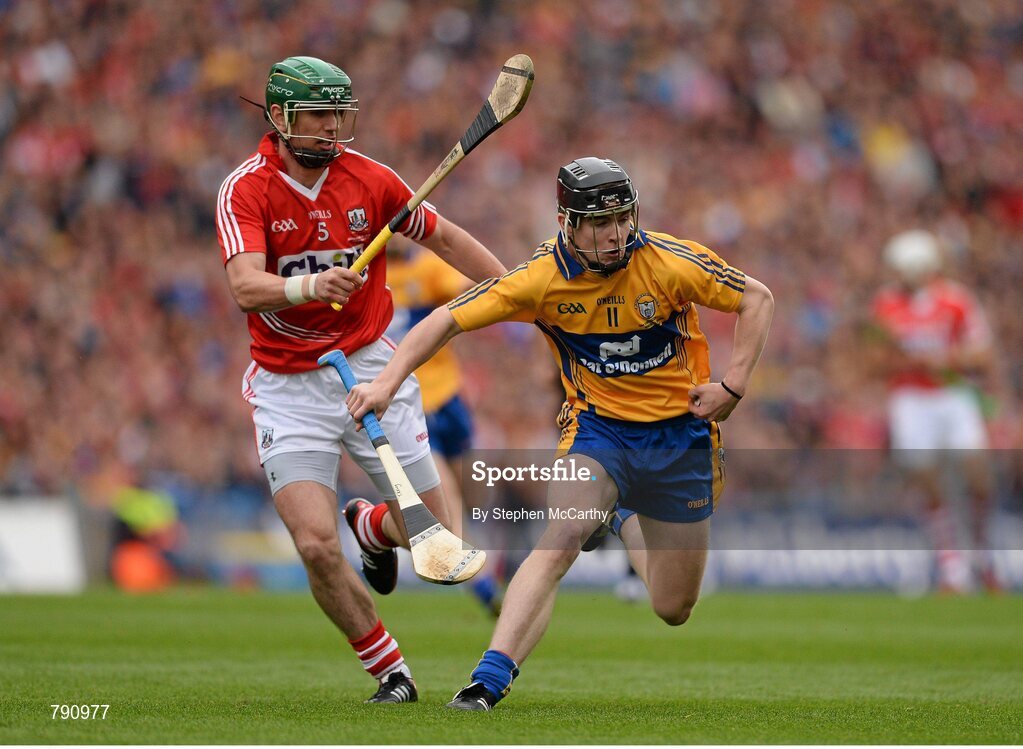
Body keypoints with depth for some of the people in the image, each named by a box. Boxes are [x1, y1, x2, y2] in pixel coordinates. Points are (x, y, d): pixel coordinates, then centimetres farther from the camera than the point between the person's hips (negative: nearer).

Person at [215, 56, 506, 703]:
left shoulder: (369, 178, -2)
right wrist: (310, 286, -47)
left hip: (370, 365, 3)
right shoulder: (246, 189, -12)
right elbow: (246, 287, -28)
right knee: (316, 545, -16)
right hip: (288, 387, -3)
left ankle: (370, 525, 37)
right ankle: (392, 673, 7)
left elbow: (445, 238, 13)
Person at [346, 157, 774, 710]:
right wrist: (387, 381, -28)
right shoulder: (542, 277, -17)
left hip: (679, 432, 1)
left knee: (673, 611, 9)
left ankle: (630, 520, 44)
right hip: (597, 426, -1)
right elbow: (448, 319, -16)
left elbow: (757, 299, -4)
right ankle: (490, 679, -32)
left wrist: (733, 385, -12)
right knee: (562, 536, -32)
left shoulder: (670, 262, -17)